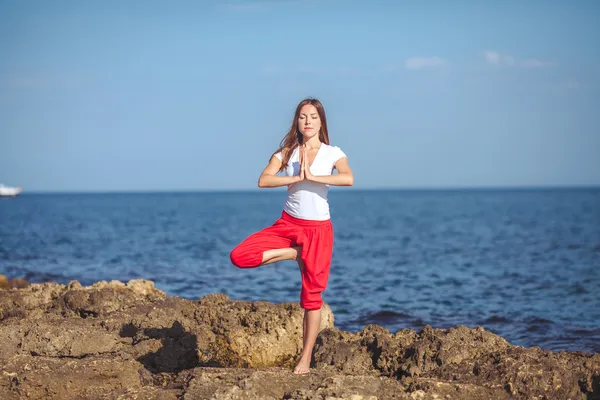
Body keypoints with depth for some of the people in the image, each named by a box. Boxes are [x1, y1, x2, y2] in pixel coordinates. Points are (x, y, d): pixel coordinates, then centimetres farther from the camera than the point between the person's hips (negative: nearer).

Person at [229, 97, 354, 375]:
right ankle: (293, 253, 0)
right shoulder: (286, 152, 2)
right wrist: (297, 177, -19)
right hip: (287, 224, 2)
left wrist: (313, 176, -22)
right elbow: (263, 180, -12)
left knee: (312, 296, 1)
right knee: (239, 256, -16)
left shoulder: (333, 153, -2)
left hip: (318, 229, -2)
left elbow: (348, 179, -23)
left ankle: (305, 359, 11)